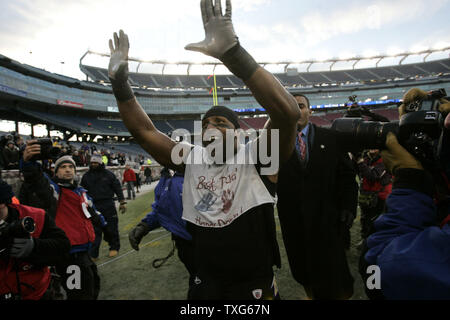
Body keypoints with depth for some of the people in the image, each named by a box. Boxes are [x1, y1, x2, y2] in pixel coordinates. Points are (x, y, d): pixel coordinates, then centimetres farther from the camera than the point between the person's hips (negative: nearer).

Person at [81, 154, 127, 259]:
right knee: (95, 230, 0)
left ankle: (114, 247, 24)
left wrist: (122, 202, 1)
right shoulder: (86, 176, 9)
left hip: (108, 206, -1)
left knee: (111, 228, 5)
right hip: (93, 206, 1)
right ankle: (93, 254, 7)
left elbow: (117, 188, 5)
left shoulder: (108, 174, 3)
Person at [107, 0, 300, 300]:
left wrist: (232, 53, -40)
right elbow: (144, 131, -3)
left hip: (256, 286, -3)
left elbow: (288, 114, -34)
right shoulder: (191, 159, -3)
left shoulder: (254, 158, -17)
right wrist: (119, 82, -14)